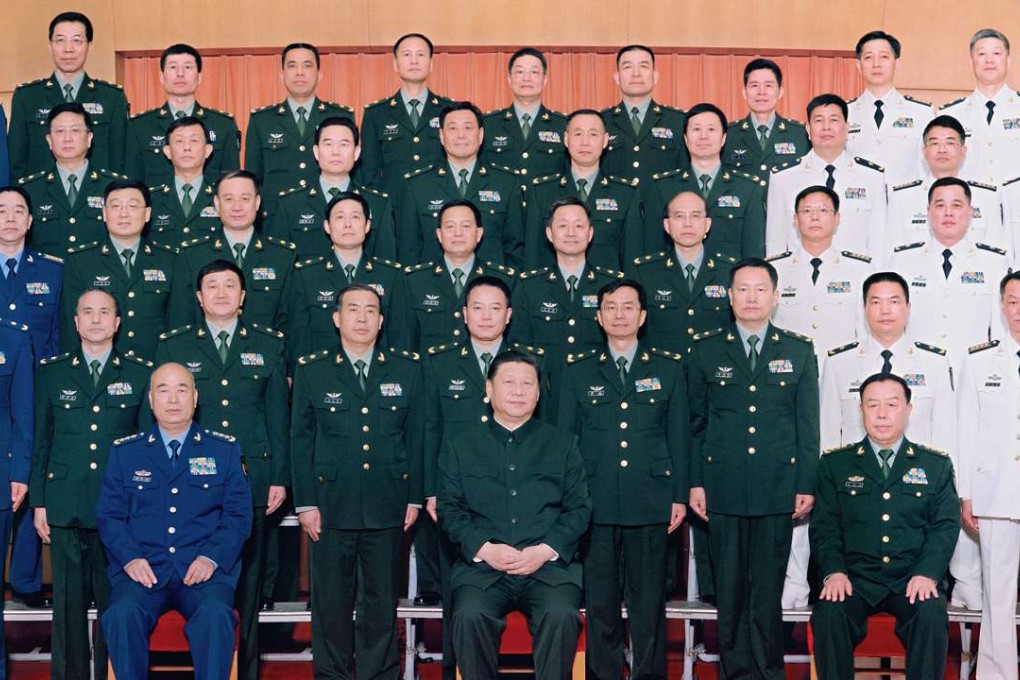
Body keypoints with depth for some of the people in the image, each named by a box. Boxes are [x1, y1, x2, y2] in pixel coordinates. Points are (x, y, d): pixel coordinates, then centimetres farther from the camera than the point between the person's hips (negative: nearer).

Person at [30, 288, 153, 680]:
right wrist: (38, 503, 5)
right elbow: (40, 442, 10)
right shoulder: (51, 373, 10)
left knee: (115, 600, 0)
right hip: (65, 509, 1)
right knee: (69, 602, 5)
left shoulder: (140, 375, 7)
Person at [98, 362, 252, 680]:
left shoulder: (225, 450, 12)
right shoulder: (125, 452, 14)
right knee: (123, 614, -31)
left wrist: (211, 558, -10)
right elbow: (109, 514, 9)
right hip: (142, 569, 1)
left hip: (204, 569, -1)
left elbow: (239, 514, 6)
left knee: (215, 615, -33)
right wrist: (130, 558, -9)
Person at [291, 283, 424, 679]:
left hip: (387, 509, 1)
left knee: (382, 600, 7)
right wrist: (305, 503, -2)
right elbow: (301, 441, 3)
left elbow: (416, 437, 8)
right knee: (332, 601, 5)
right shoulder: (311, 371, 4)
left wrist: (414, 497, 3)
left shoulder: (407, 370, 7)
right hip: (332, 507, -1)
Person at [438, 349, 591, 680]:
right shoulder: (461, 447, 15)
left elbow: (579, 507, 8)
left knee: (562, 616, -31)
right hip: (482, 565, 0)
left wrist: (545, 550, -8)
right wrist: (484, 548, -10)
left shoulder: (563, 444, 15)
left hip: (550, 566, 0)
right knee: (469, 616, -31)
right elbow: (449, 509, 7)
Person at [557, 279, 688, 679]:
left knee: (649, 602, 2)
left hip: (651, 505, 0)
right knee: (600, 602, 4)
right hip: (596, 506, 0)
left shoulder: (668, 369, 10)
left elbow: (679, 436, 8)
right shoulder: (578, 372, 10)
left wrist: (680, 495, 3)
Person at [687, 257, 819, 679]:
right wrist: (695, 483, 2)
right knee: (729, 589, 4)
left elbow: (808, 424, 7)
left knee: (768, 589, 3)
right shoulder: (706, 351, 8)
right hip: (723, 489, 0)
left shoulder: (799, 352, 9)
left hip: (777, 488, 0)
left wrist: (806, 485, 1)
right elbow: (696, 422, 7)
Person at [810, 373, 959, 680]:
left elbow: (946, 525, 5)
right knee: (828, 614, -30)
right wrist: (834, 571, -12)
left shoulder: (937, 466, 13)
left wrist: (927, 573, -12)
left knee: (932, 617, -31)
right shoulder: (835, 464, 12)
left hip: (913, 579, 0)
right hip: (854, 577, 0)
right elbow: (824, 524, 5)